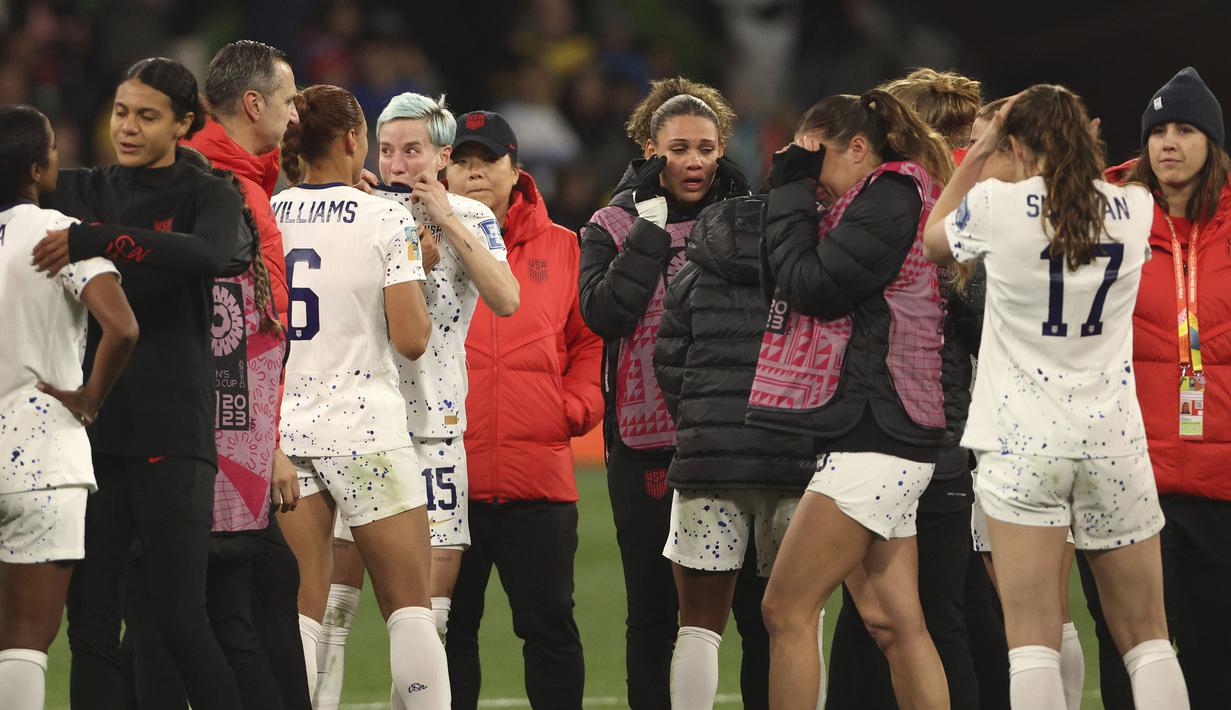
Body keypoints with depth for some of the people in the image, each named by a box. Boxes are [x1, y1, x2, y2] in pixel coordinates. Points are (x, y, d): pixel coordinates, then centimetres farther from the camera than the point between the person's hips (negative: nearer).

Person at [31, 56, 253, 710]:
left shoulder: (207, 197, 0)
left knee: (180, 619, -11)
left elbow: (211, 254, -22)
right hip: (90, 429, 5)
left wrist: (95, 240, -29)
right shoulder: (79, 193, 14)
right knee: (90, 622, 1)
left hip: (172, 433, -5)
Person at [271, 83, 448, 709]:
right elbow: (411, 339, -11)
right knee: (409, 607, 4)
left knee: (299, 612, 4)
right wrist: (417, 276, 6)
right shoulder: (383, 220, -8)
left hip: (280, 422, 4)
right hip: (363, 428, -4)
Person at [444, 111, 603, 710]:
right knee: (449, 631, 6)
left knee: (550, 626, 3)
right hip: (447, 475, -1)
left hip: (538, 477, 1)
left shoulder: (560, 248, 10)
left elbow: (590, 339, 15)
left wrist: (576, 406, 3)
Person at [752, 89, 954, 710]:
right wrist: (795, 191, 10)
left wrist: (790, 192, -2)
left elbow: (812, 285, -13)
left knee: (786, 610, -10)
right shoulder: (895, 198, 22)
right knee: (895, 623, 4)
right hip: (880, 443, 10)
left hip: (872, 440, -10)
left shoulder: (890, 195, -8)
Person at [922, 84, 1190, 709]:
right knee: (1146, 638, 9)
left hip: (1023, 443, -3)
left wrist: (981, 150, 17)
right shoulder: (1134, 209, 3)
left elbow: (934, 239, 16)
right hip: (1113, 442, 3)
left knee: (1032, 640, -7)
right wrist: (1081, 151, 27)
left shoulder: (997, 206, -6)